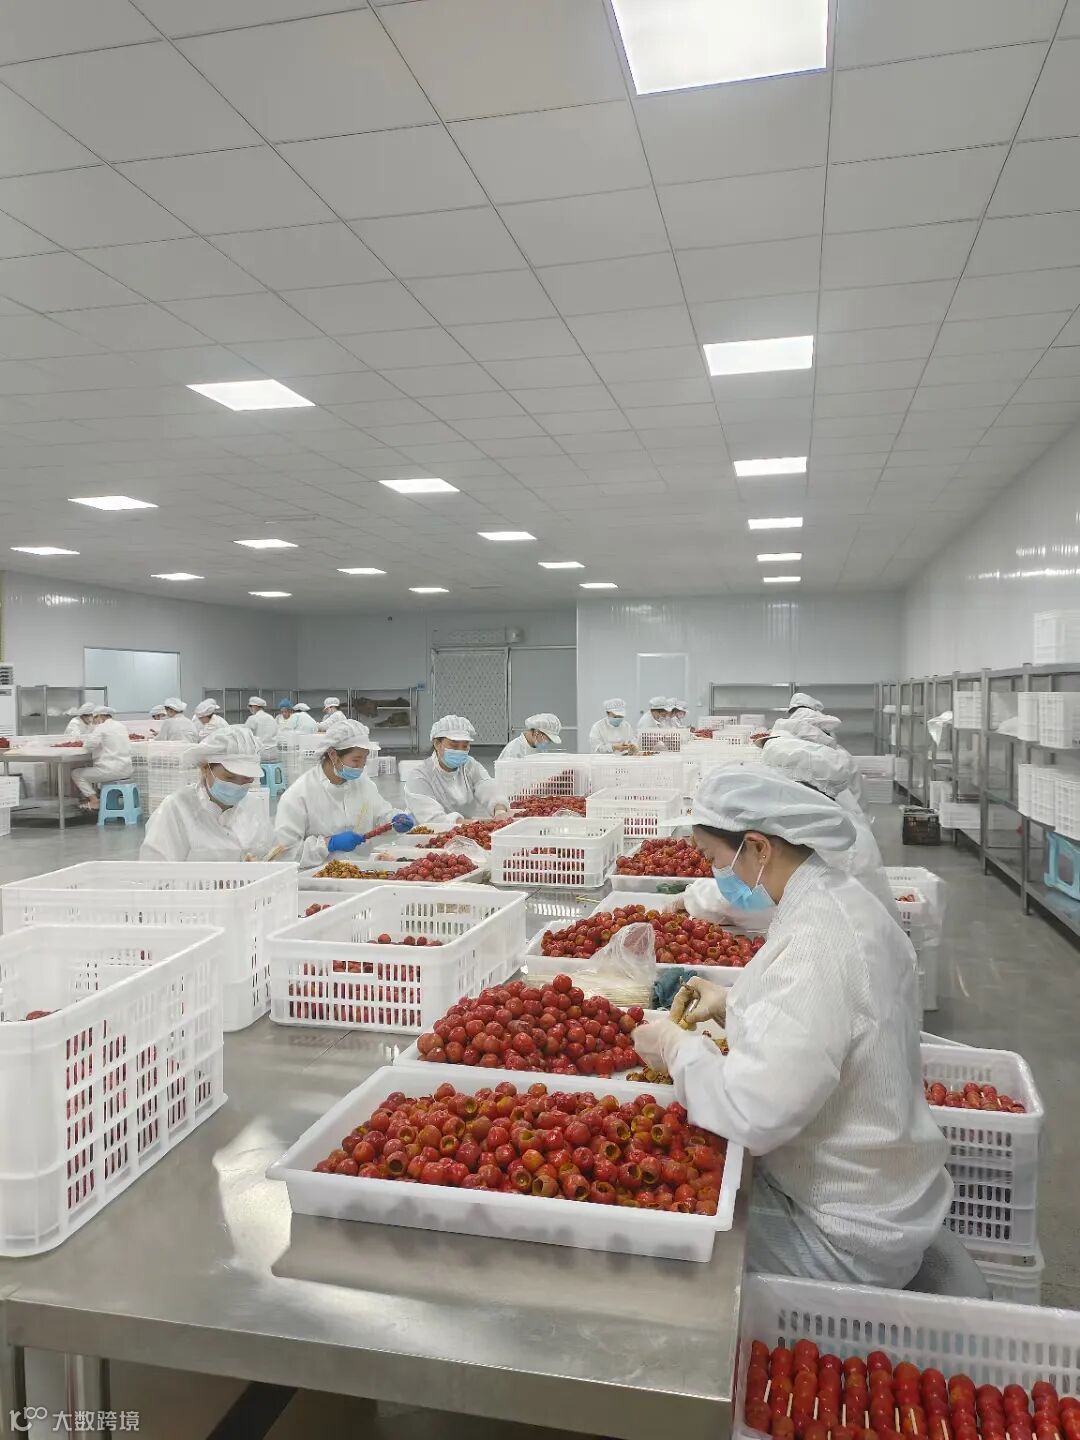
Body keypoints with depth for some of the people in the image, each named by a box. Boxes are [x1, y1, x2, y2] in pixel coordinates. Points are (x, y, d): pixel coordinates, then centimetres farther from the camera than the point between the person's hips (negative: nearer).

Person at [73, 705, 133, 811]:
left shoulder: (101, 728, -10)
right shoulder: (122, 726, 14)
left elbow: (89, 745, -16)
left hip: (111, 771, -9)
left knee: (76, 774, 6)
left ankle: (94, 801, 1)